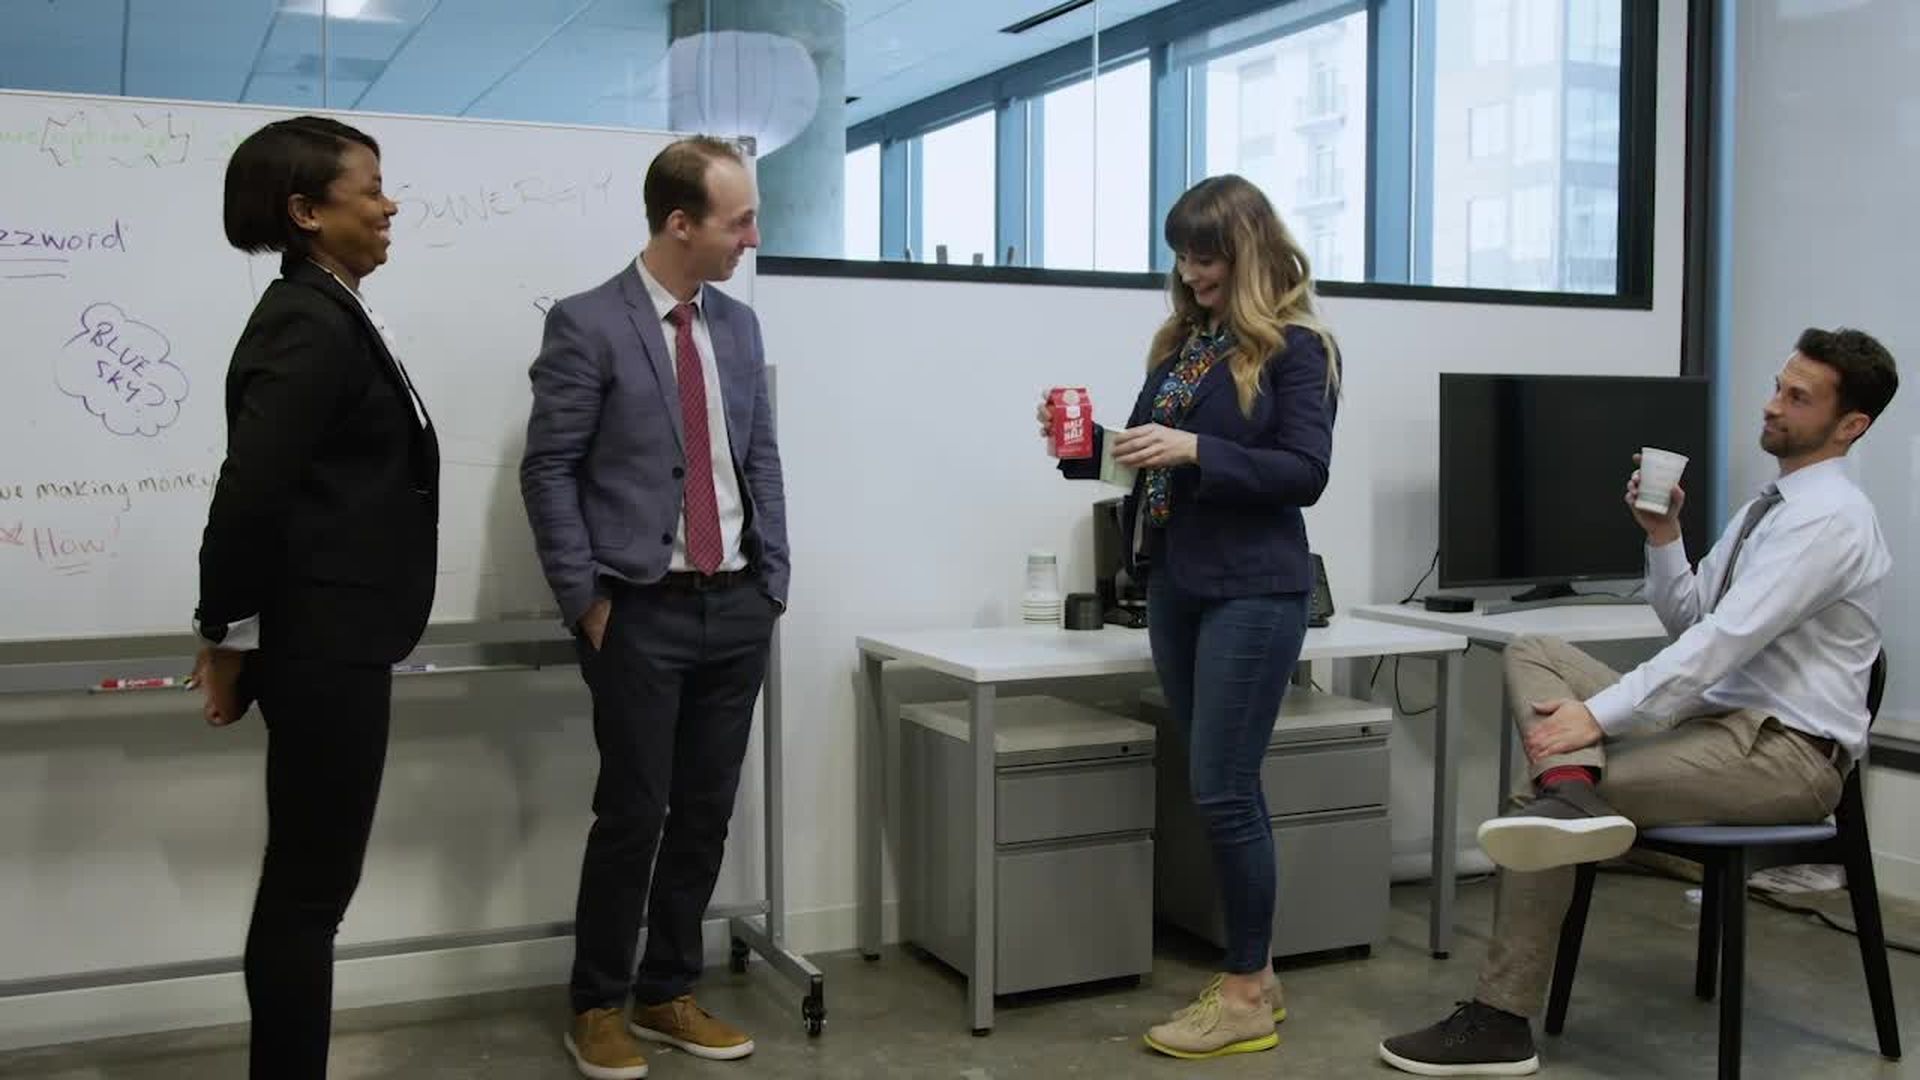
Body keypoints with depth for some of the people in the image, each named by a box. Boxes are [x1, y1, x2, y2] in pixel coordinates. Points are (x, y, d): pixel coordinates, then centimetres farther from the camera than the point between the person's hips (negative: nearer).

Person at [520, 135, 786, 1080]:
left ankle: (667, 995, 25)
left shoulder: (738, 325, 10)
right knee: (631, 815, 0)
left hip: (737, 609, 5)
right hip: (642, 613, -5)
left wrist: (771, 585, 7)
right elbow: (549, 472, -7)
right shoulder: (586, 326, -7)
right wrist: (587, 602, -10)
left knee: (705, 814, 10)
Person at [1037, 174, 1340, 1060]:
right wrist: (1087, 445, -1)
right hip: (1175, 585, 7)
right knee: (1224, 789, 11)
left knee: (1221, 789, -6)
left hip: (1252, 592, -7)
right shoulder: (1181, 341, 13)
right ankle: (1253, 976, 22)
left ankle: (1247, 996, 7)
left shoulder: (1295, 347, -6)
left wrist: (1195, 450, -21)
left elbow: (1305, 473, -13)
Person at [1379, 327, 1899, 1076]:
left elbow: (1724, 639, -26)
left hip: (1785, 754, -9)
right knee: (1534, 654, -8)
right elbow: (1688, 623, 18)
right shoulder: (1769, 508, 17)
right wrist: (1662, 535, 2)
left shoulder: (1831, 518, -16)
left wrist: (1597, 714, -28)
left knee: (1536, 793, -19)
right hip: (1723, 727, 9)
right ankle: (1574, 796, -37)